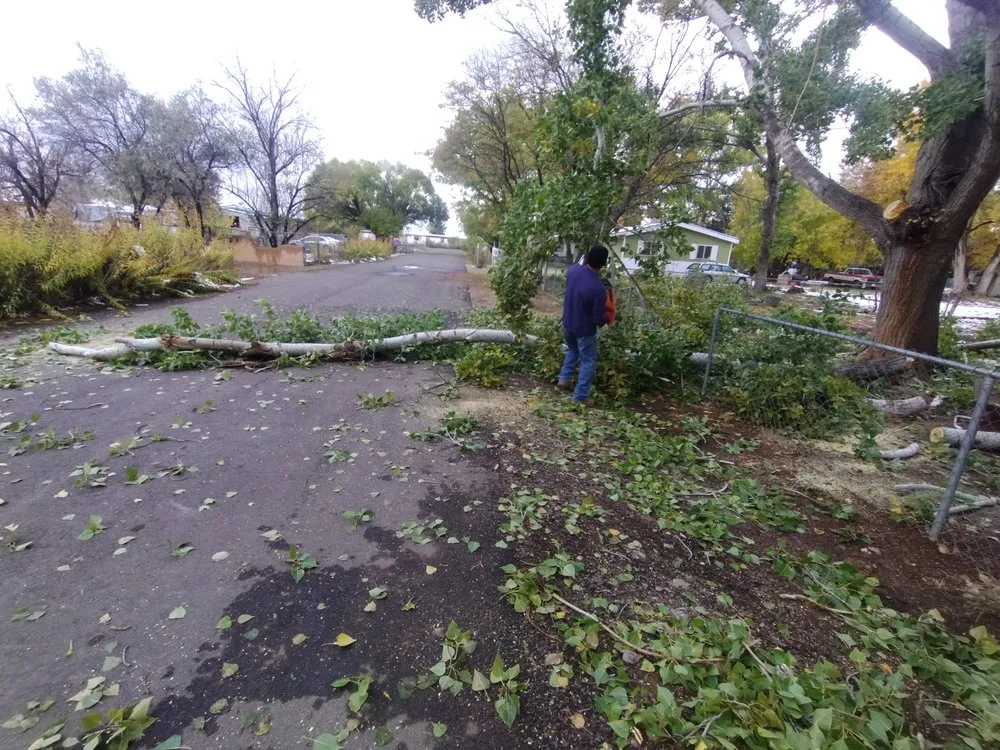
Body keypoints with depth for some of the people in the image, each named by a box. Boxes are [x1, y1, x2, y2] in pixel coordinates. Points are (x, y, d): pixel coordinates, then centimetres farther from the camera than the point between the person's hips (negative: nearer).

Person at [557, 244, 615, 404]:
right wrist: (607, 319, -2)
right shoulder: (599, 288, -31)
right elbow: (598, 319, -21)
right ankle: (580, 396, 16)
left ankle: (564, 378, 33)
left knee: (572, 350, 33)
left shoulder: (573, 270, -14)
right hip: (585, 330, -6)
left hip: (567, 324, 6)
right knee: (588, 362, 11)